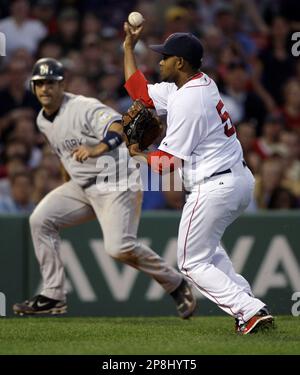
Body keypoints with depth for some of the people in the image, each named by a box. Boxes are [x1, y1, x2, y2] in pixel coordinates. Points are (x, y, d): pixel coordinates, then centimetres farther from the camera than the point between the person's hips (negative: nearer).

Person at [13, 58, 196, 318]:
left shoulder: (84, 107, -19)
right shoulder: (43, 121, 9)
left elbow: (119, 127, -36)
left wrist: (97, 150, -53)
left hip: (117, 182, -9)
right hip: (82, 186, 9)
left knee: (119, 247, -22)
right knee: (41, 220, -2)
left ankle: (176, 284, -1)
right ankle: (53, 297, 2)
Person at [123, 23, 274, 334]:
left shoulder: (186, 101, -19)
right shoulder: (202, 84, 10)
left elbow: (169, 161, -15)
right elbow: (140, 93, 20)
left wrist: (139, 155, 4)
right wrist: (129, 47, 20)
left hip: (214, 188, -10)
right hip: (241, 180, 10)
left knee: (192, 261, 3)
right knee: (205, 245, 29)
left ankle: (250, 311, -10)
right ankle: (246, 304, 16)